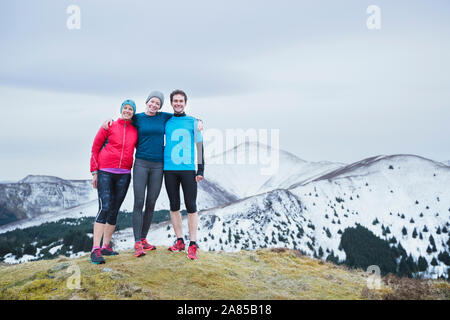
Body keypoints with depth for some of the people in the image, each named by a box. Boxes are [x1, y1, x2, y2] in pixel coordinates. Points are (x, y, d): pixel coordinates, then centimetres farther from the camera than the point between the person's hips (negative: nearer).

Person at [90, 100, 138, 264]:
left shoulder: (135, 131, 10)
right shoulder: (110, 126, 1)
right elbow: (95, 148, 3)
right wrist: (94, 172, -1)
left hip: (124, 175, 4)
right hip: (105, 172, -4)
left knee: (114, 210, 7)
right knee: (104, 208, -15)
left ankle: (106, 246, 17)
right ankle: (95, 249, -16)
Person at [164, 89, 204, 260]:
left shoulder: (193, 122, 7)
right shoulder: (166, 122, 13)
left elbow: (200, 146, 5)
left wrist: (201, 169, -2)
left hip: (188, 169, -3)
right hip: (169, 169, 3)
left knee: (191, 206, -5)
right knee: (174, 206, 6)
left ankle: (193, 244, -2)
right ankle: (179, 241, 15)